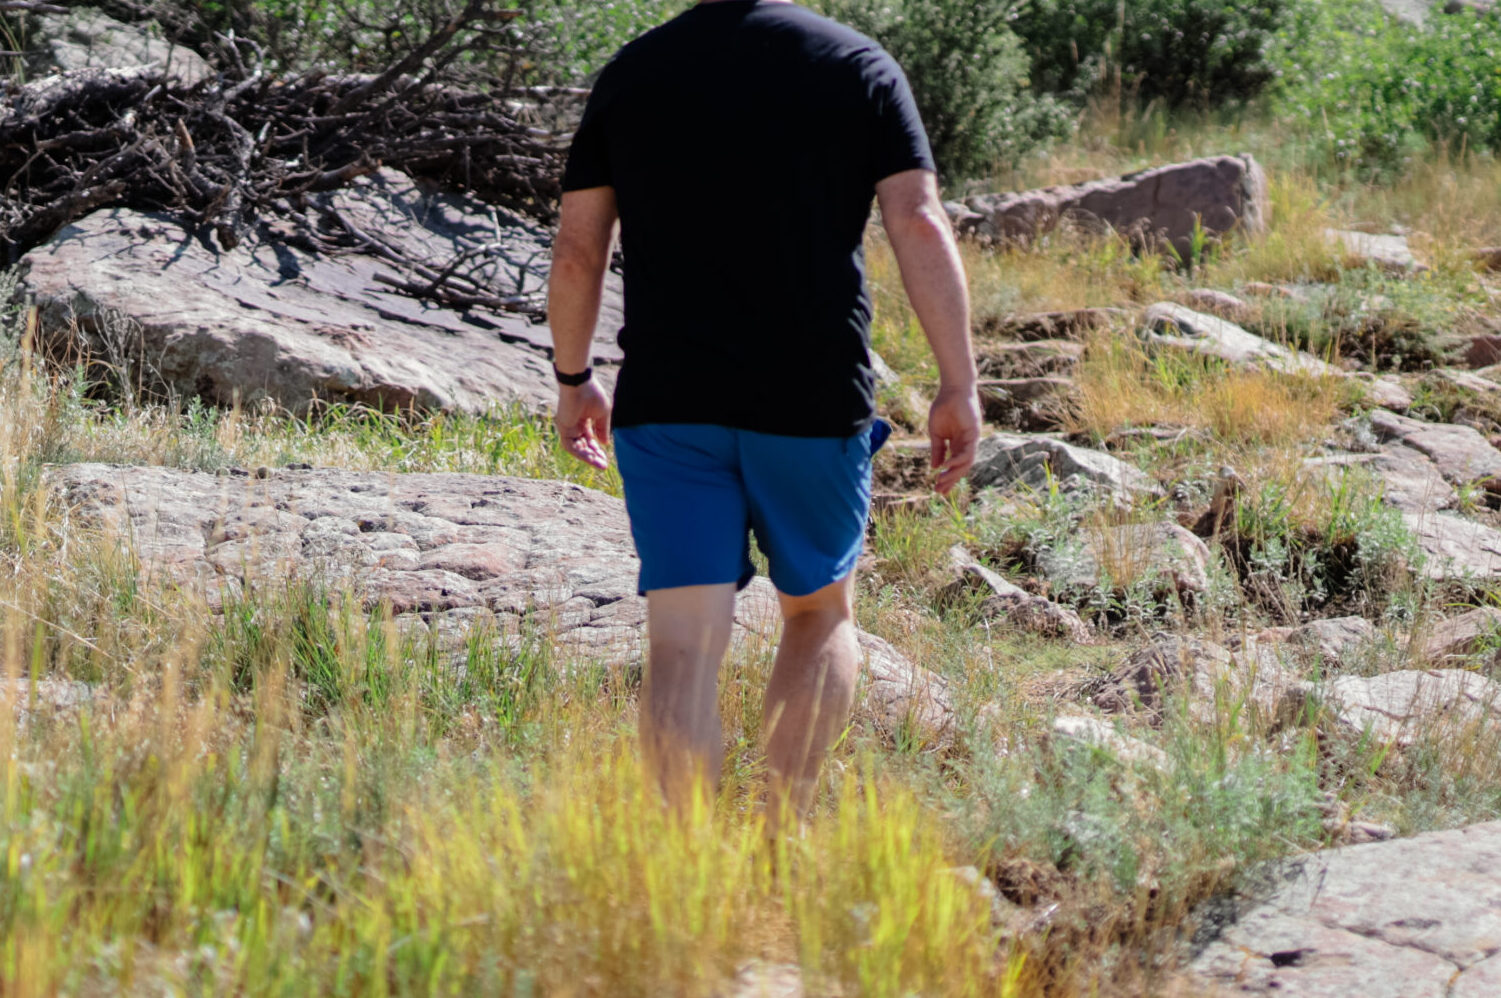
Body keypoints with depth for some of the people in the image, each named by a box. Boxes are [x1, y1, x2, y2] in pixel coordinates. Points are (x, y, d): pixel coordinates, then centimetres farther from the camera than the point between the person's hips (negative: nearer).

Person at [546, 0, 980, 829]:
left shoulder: (629, 75, 7)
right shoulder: (859, 67, 2)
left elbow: (577, 247, 7)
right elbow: (919, 224, -7)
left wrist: (573, 378, 20)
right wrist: (958, 386, -5)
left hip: (665, 402, 1)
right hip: (815, 400, 0)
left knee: (684, 644, -2)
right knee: (820, 614, 19)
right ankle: (782, 835, 13)